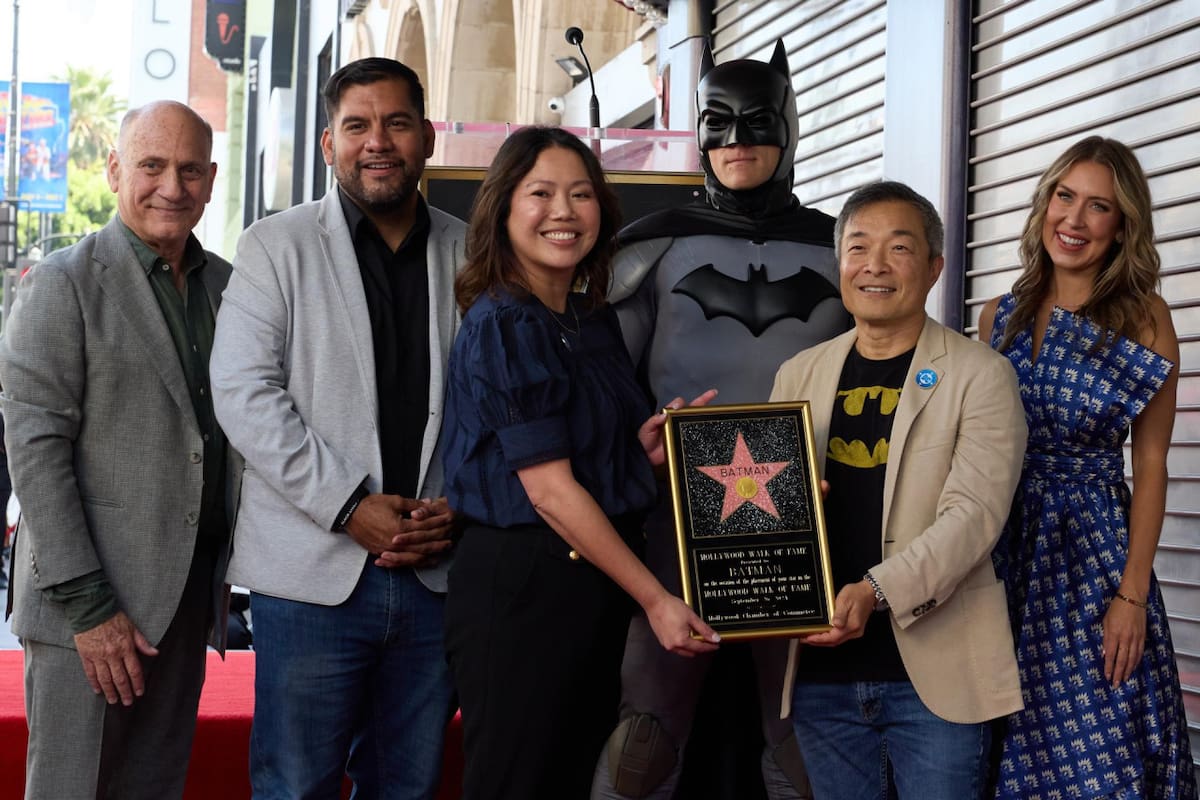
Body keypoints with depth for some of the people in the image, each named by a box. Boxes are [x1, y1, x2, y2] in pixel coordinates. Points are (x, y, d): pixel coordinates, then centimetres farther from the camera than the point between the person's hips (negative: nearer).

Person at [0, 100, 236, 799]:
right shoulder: (64, 283, -5)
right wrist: (87, 604, -15)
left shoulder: (228, 286, 12)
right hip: (91, 602, -5)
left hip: (189, 596, 5)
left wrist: (238, 570, 8)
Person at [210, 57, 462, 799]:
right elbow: (244, 393, -7)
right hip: (315, 572, -3)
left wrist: (462, 510, -5)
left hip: (438, 569, 3)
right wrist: (348, 507, -14)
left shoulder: (471, 255, 10)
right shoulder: (277, 246, 2)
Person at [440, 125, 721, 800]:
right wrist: (656, 599, -17)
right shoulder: (502, 327, -13)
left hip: (597, 583, 8)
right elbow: (550, 490, -18)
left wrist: (647, 443, 0)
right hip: (522, 586, -8)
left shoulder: (597, 321, 11)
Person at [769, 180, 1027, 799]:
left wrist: (878, 591, -25)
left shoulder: (980, 376, -1)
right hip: (822, 672, 4)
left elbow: (973, 513, -12)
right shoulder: (799, 376, 13)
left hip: (936, 672, -4)